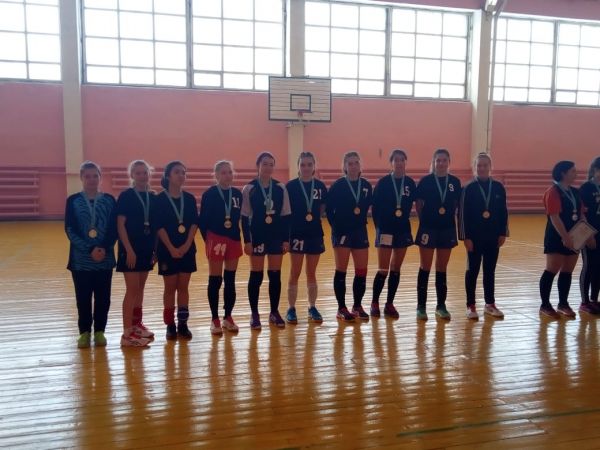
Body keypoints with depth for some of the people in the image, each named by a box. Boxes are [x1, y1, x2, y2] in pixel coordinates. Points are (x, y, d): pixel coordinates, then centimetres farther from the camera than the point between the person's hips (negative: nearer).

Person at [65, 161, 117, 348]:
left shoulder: (109, 200, 3)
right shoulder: (73, 200, 2)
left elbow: (114, 229, 0)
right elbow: (70, 230, -5)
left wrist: (103, 248, -16)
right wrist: (90, 249, -16)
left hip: (105, 258, 1)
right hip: (81, 258, 0)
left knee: (103, 297, 6)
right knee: (83, 297, 6)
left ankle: (99, 331, 19)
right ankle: (85, 332, 19)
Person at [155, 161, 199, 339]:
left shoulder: (190, 198, 5)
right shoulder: (160, 199, -5)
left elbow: (194, 224, 1)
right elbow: (159, 226, -10)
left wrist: (186, 245, -11)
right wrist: (171, 248, -16)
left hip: (187, 249, 3)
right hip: (167, 249, -3)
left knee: (183, 287, 7)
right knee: (170, 287, 4)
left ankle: (183, 324, 14)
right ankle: (170, 325, 13)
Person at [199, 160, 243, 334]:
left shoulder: (238, 194, 4)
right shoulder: (209, 194, -7)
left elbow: (241, 217, 8)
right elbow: (202, 221, -5)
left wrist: (240, 236, 1)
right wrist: (208, 239, -8)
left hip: (234, 240, 4)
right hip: (215, 240, -4)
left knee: (230, 280, 10)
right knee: (215, 281, 3)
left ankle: (228, 317, 21)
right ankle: (215, 319, 13)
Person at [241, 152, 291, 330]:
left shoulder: (281, 188, 1)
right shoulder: (249, 188, -5)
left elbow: (285, 215, 4)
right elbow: (245, 217, -5)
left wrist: (286, 239, 1)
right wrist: (247, 240, -8)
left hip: (276, 237, 2)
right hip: (257, 237, -2)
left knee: (275, 275, 8)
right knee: (256, 276, 5)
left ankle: (274, 312, 21)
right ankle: (255, 314, 16)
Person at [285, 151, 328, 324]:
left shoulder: (320, 186, 2)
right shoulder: (291, 186, -6)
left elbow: (323, 208, 11)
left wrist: (314, 218, -3)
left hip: (315, 234, 3)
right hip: (296, 234, -3)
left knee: (312, 273, 12)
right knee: (295, 273, 4)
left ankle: (312, 308, 23)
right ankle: (291, 309, 15)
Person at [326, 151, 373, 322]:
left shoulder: (366, 185, 4)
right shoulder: (338, 185, -8)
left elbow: (367, 207, 11)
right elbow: (329, 209, -6)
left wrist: (362, 222, 2)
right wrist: (336, 226, -8)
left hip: (360, 232, 4)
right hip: (341, 232, -4)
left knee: (362, 271, 6)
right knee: (341, 270, 2)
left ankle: (357, 306, 21)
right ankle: (341, 309, 10)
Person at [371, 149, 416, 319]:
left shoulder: (410, 183, 1)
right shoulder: (383, 182, -7)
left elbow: (410, 205, 10)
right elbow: (375, 207, -5)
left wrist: (403, 220, 2)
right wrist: (379, 226, -6)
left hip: (403, 230, 4)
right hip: (386, 229, -3)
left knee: (396, 269, 9)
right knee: (383, 270, -3)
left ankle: (390, 304, 19)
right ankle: (375, 303, 13)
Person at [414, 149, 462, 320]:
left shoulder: (455, 182, 2)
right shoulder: (425, 181, -6)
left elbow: (457, 205, 10)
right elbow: (418, 205, -1)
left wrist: (450, 218, 0)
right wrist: (425, 220, -2)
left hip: (447, 229, 3)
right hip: (428, 229, -3)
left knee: (442, 269, 11)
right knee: (425, 268, 4)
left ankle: (441, 306, 21)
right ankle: (421, 306, 12)